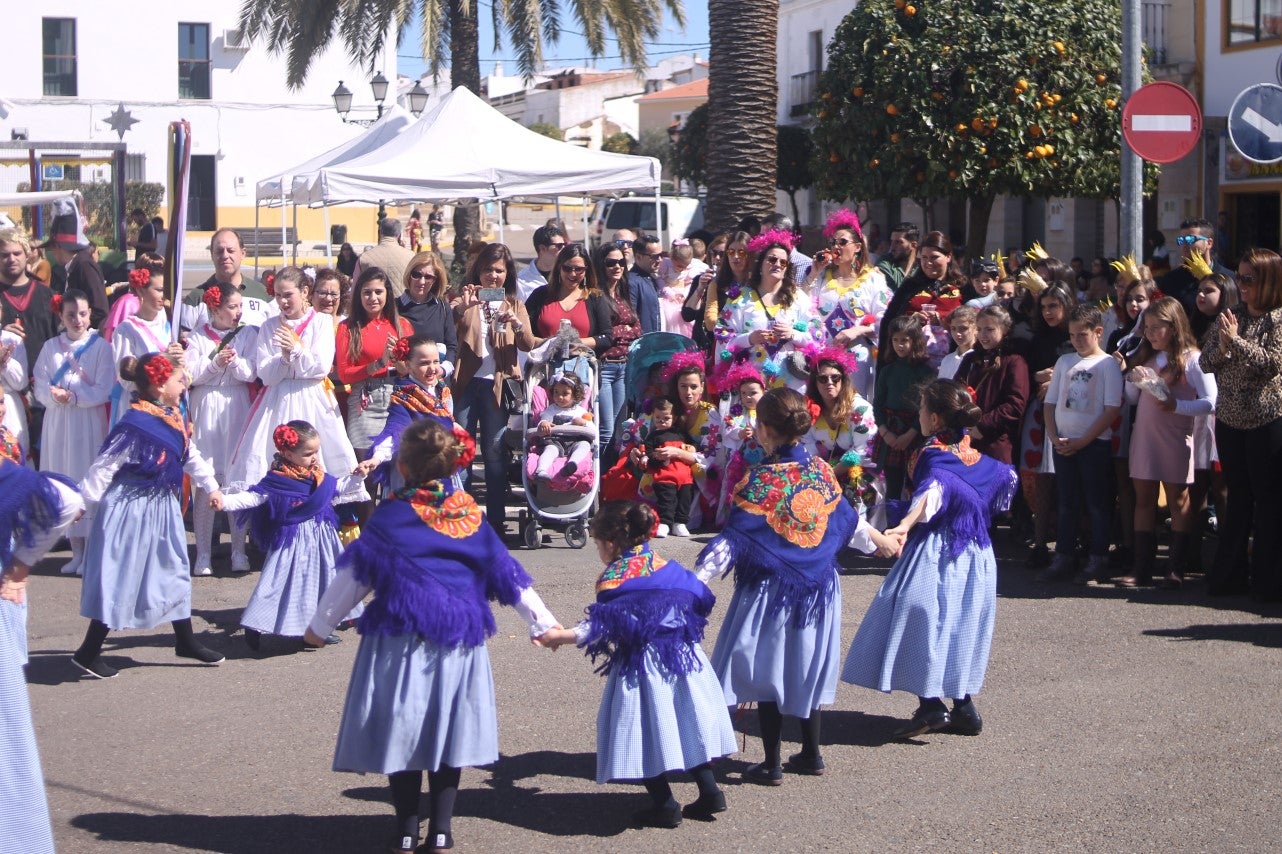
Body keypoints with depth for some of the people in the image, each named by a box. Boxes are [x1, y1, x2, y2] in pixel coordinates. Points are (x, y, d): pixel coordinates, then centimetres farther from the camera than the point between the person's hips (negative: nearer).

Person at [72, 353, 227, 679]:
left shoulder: (173, 420, 3)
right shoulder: (135, 425, -24)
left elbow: (191, 456, 19)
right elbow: (103, 468, -21)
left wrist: (211, 487, 23)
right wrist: (83, 505, -19)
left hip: (162, 507, 9)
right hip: (130, 509, -9)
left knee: (175, 571, 16)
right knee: (119, 579, -2)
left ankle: (186, 641, 29)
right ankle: (88, 652, 8)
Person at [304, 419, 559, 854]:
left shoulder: (390, 516, -8)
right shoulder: (470, 514, 2)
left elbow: (354, 575, -4)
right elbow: (505, 573, 6)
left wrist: (320, 625, 7)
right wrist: (541, 622, 14)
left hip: (400, 638, -3)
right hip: (458, 642, 3)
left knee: (400, 729, 7)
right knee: (448, 729, 11)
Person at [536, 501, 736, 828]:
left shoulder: (613, 578, -10)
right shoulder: (665, 566, 9)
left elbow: (601, 628, -17)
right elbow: (699, 599, 16)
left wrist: (560, 636, -11)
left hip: (641, 663, -7)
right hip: (683, 656, 7)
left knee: (645, 733, 3)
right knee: (687, 723, 16)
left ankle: (665, 804, 4)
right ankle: (709, 791, 16)